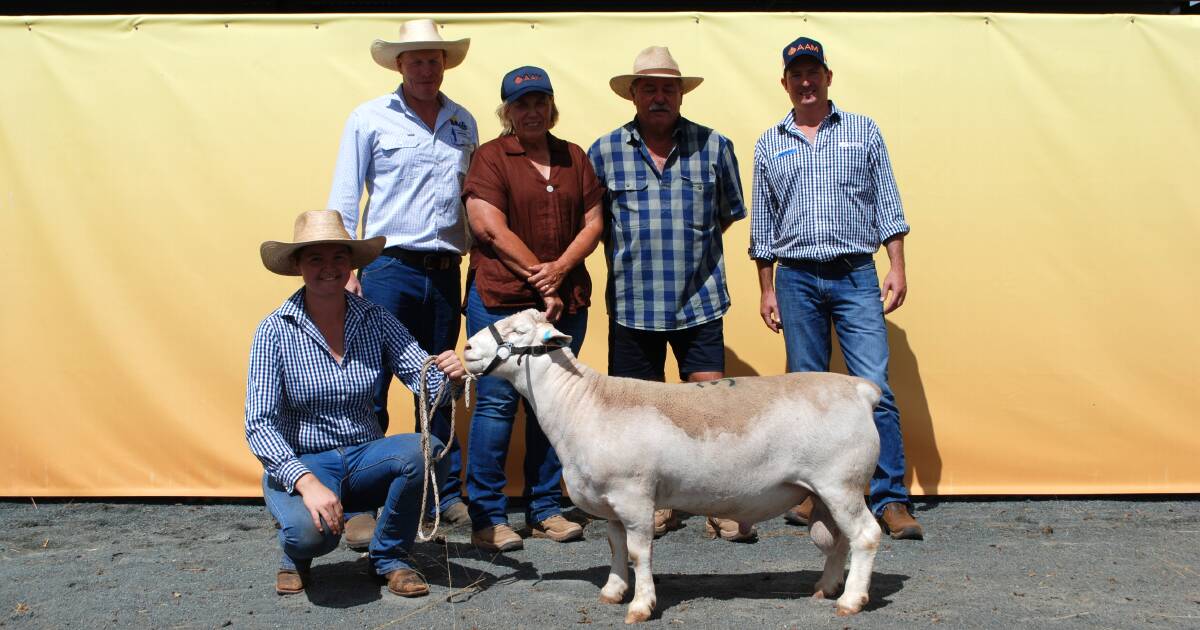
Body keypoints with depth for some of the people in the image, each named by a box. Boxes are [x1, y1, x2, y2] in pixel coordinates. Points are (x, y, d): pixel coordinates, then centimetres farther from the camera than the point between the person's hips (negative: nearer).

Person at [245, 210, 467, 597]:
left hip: (365, 457, 3)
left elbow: (424, 378, -11)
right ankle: (296, 556, 6)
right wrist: (307, 481, -30)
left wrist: (448, 377, -35)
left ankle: (389, 557, -1)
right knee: (311, 530, -35)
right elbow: (259, 423, -15)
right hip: (299, 463, -3)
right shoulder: (275, 330, -11)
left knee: (426, 450, -27)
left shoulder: (375, 319, -2)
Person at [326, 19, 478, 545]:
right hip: (389, 267, -4)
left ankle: (449, 494, 21)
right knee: (369, 388, -5)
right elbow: (343, 199, 0)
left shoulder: (464, 123, 13)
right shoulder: (370, 119, 2)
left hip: (445, 272, 4)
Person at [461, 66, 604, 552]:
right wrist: (538, 276, -10)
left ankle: (545, 509, 19)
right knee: (496, 402, -3)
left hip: (566, 301, 5)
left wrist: (560, 268, -8)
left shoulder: (574, 158, 14)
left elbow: (593, 223, 9)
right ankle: (488, 517, 5)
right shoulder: (490, 157, 0)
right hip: (500, 299, -4)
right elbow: (490, 228, -10)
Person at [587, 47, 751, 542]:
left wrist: (694, 246, 8)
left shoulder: (714, 146, 4)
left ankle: (722, 508, 11)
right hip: (632, 305, 1)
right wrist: (630, 259, 6)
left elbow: (729, 213, 14)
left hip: (700, 302, 0)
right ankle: (656, 506, 23)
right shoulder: (604, 152, 3)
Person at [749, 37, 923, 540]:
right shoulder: (769, 145, 13)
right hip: (796, 278, 2)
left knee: (874, 387, -8)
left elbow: (887, 205, 8)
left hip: (856, 276, -1)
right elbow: (762, 224, 14)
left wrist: (897, 268, -2)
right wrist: (767, 289, 9)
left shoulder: (863, 132, 10)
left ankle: (890, 499, -4)